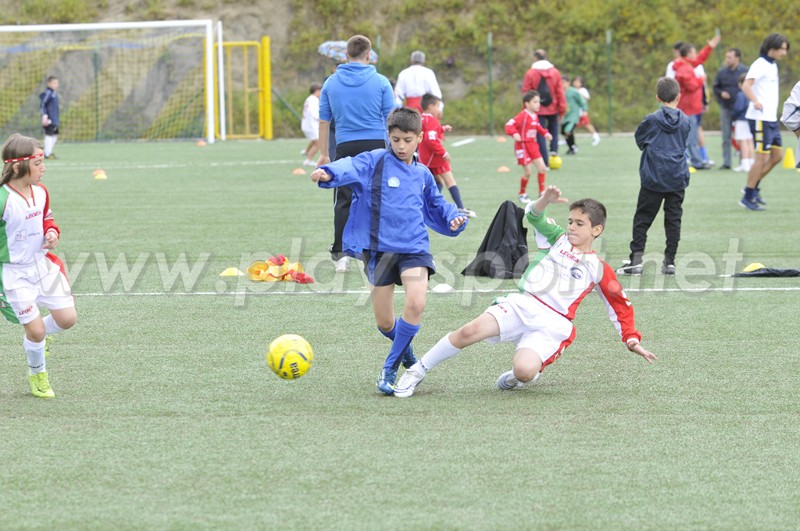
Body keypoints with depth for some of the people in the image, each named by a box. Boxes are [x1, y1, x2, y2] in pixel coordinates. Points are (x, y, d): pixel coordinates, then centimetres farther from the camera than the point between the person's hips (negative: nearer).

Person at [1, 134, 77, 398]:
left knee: (67, 318, 3)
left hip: (43, 264, 7)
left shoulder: (40, 191, -1)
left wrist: (52, 233, -5)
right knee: (36, 329, -5)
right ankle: (37, 374, 23)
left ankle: (37, 337, 36)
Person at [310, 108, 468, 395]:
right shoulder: (376, 162, -3)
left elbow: (436, 206, 27)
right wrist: (328, 173, -45)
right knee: (384, 322, 3)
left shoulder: (422, 174, 12)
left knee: (416, 304, -23)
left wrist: (453, 218, 6)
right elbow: (351, 167, -24)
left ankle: (390, 368, -7)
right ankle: (407, 352, 38)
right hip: (380, 249, -2)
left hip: (414, 247, 2)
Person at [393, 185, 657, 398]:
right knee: (470, 331, -24)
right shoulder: (558, 238, 16)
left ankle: (523, 375, 8)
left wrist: (631, 339, 10)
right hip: (521, 304, 2)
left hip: (552, 325, -2)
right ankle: (418, 371, -7)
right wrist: (546, 200, -18)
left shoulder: (599, 269, 11)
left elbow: (620, 305, 16)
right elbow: (534, 215, 4)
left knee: (524, 371, -32)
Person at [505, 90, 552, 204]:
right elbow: (509, 125, -23)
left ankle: (542, 192, 14)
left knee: (542, 168, 2)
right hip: (522, 146, -8)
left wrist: (545, 133, 9)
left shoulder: (534, 116, 6)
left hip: (532, 145, 8)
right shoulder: (523, 115, -18)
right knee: (527, 172, -4)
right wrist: (514, 134, -40)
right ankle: (522, 194, 16)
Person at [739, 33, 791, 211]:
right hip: (760, 118, -9)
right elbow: (746, 85, -27)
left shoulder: (772, 65, 15)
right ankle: (748, 197, -2)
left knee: (777, 155, 10)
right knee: (762, 157, -9)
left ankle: (754, 187, 20)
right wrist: (755, 101, -43)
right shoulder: (760, 65, -13)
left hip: (771, 118, 9)